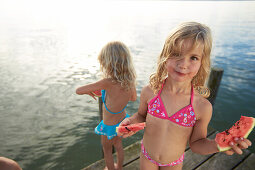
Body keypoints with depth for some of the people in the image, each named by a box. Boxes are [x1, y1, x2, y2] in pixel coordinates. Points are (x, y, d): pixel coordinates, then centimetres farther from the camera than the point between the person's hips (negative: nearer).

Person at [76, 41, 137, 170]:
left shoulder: (108, 82, -36)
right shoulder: (130, 80, -17)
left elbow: (78, 90, -28)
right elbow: (133, 98, 3)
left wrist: (89, 91, -6)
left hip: (110, 126, -6)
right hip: (122, 120, 6)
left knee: (107, 150, 26)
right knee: (118, 146, 33)